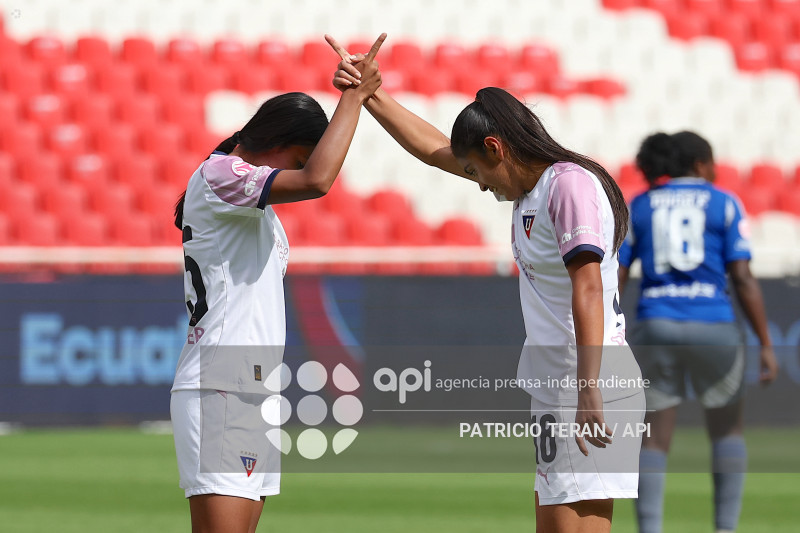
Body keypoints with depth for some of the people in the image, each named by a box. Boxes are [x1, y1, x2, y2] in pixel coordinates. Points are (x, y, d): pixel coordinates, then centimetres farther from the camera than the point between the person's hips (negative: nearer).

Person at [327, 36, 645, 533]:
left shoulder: (571, 185, -12)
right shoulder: (529, 184, 17)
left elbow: (588, 289, -21)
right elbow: (436, 149, 27)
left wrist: (588, 392, -28)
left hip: (592, 393, -10)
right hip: (557, 397, 10)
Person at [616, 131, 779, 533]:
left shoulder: (637, 208, 11)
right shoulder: (725, 204, 5)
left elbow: (613, 280, 5)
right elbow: (743, 279, -3)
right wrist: (765, 344, -1)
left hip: (655, 329, 1)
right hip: (712, 327, -1)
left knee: (654, 440, 5)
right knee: (727, 429, 19)